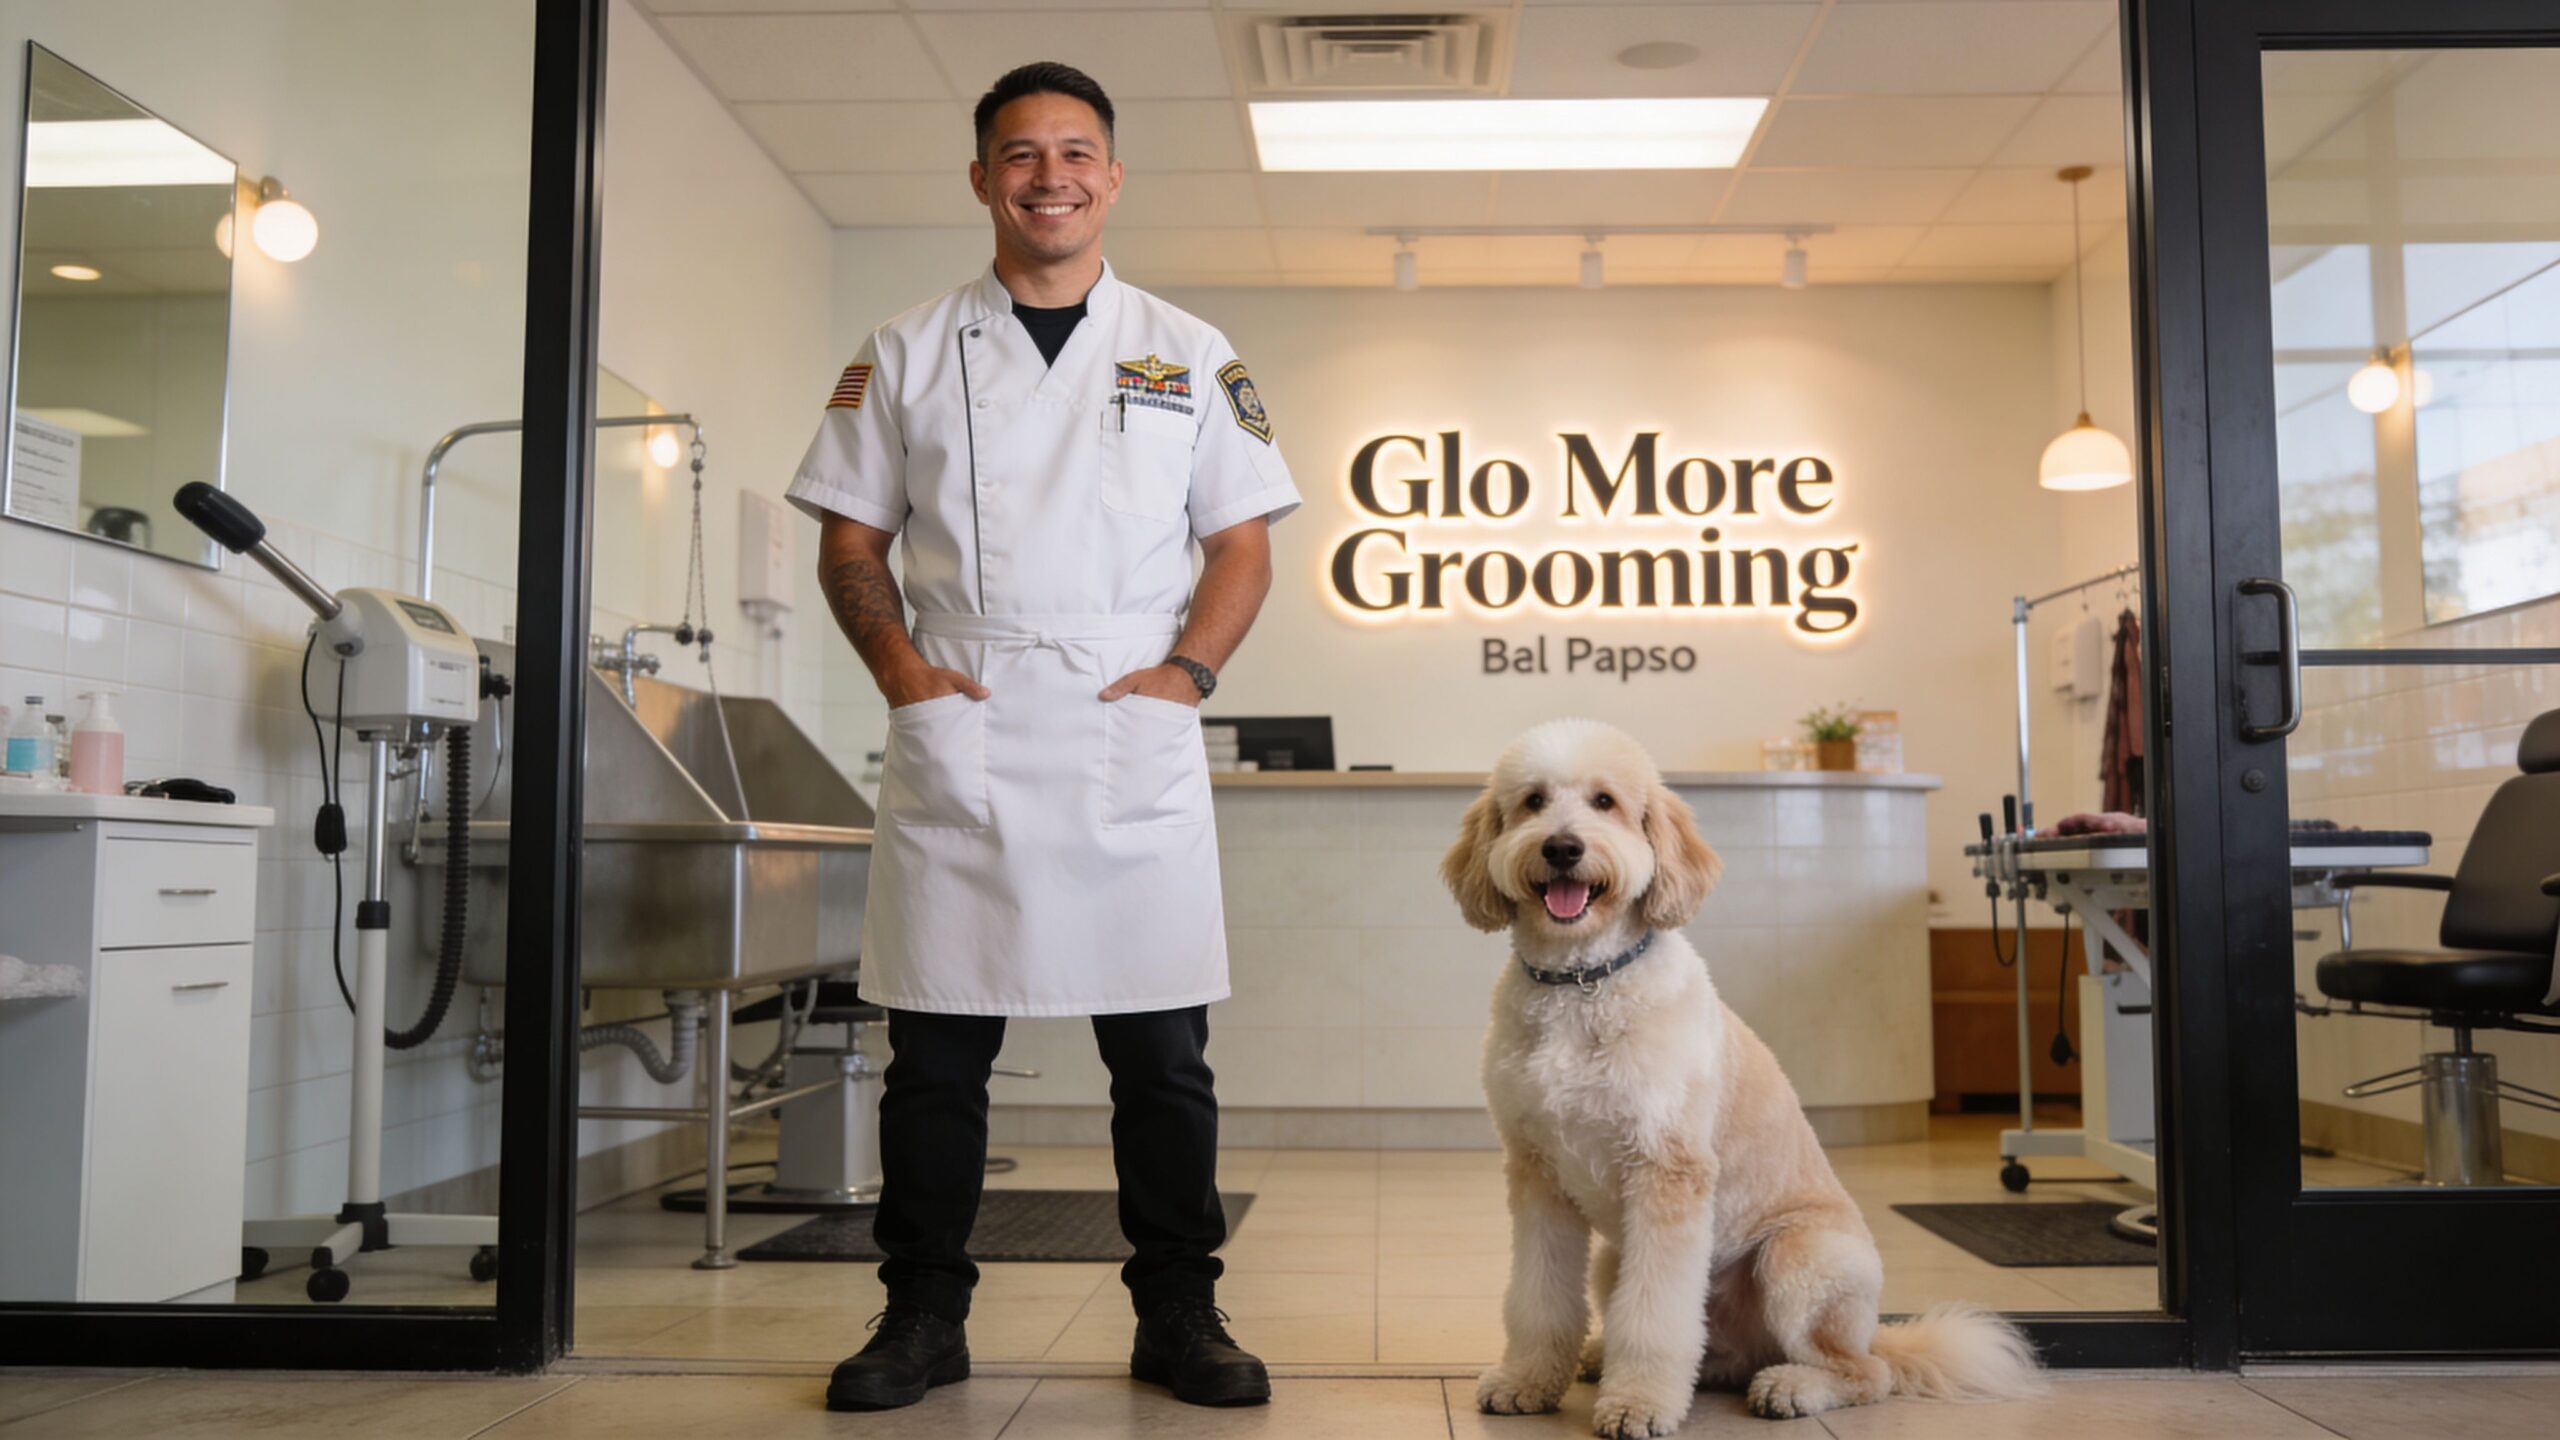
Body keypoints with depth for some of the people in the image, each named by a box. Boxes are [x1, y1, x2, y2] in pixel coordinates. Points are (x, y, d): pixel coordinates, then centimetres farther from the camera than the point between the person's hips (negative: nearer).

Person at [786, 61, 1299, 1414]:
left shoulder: (1189, 358, 11)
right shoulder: (907, 353, 11)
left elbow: (1243, 543, 9)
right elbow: (850, 538, 10)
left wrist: (1187, 670, -6)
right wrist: (899, 663, -6)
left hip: (1135, 742, 0)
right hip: (953, 735, 0)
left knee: (1163, 1051, 3)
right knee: (936, 1047, 5)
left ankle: (1178, 1314, 17)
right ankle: (923, 1314, 19)